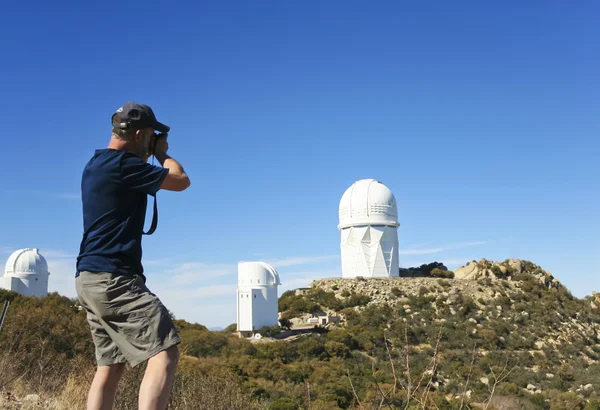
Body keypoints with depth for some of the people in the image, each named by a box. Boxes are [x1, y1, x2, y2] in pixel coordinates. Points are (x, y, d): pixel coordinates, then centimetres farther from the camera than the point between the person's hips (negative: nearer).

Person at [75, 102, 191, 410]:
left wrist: (150, 157, 25)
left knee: (110, 366, 11)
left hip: (90, 279, 10)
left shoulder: (96, 164, 17)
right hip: (113, 278, -10)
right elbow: (181, 181, -7)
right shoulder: (122, 163, -13)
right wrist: (163, 153, 10)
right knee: (165, 353, -15)